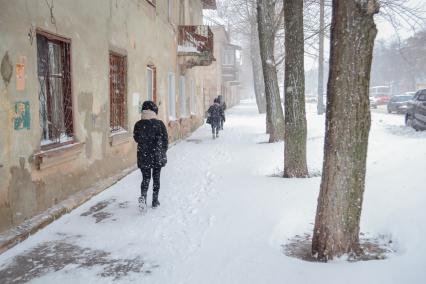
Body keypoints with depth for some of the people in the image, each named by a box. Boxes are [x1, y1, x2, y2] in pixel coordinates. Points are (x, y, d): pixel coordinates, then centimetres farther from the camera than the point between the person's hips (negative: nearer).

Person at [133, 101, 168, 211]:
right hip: (157, 156, -1)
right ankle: (155, 200, 20)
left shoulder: (138, 124, -5)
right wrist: (163, 152, 10)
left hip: (143, 156, 1)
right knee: (156, 178, 13)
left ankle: (143, 196, -15)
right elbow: (165, 140, -4)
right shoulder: (159, 124, -8)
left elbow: (136, 138, 7)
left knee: (146, 178, 10)